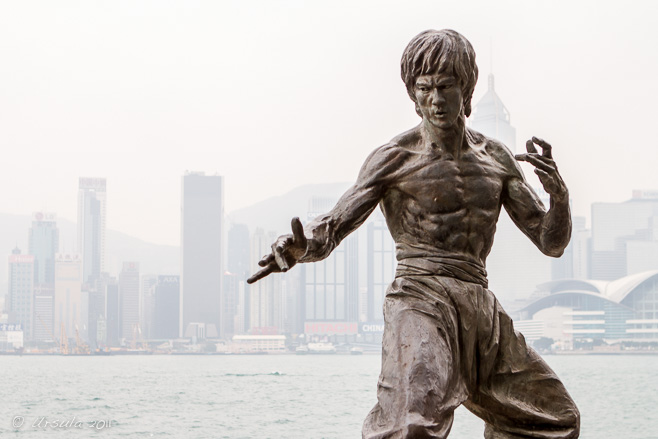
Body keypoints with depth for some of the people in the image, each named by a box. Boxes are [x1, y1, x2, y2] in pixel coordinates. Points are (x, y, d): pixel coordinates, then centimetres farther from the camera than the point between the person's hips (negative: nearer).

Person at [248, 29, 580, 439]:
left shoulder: (495, 158, 11)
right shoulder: (396, 159, -3)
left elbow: (552, 242, 10)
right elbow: (332, 227, -6)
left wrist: (558, 191, -12)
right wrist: (297, 247, -30)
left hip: (481, 311, 7)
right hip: (420, 301, -6)